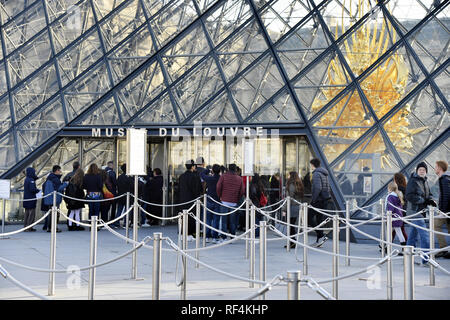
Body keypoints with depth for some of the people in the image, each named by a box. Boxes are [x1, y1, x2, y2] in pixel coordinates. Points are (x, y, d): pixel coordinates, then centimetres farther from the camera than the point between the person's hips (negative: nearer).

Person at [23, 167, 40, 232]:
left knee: (27, 213, 14)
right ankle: (28, 228, -7)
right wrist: (37, 190, -5)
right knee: (32, 213, -5)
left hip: (26, 199, 9)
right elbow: (32, 189, -24)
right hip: (31, 199, -9)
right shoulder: (31, 180, -16)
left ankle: (25, 227, 17)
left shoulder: (26, 179, 12)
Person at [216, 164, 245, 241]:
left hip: (224, 202, -2)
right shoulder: (239, 179, 3)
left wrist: (220, 196, 5)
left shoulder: (223, 176, -3)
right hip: (234, 203, 2)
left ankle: (224, 237, -1)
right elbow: (242, 191, 1)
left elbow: (218, 187, -9)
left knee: (224, 221, 2)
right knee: (233, 221, 9)